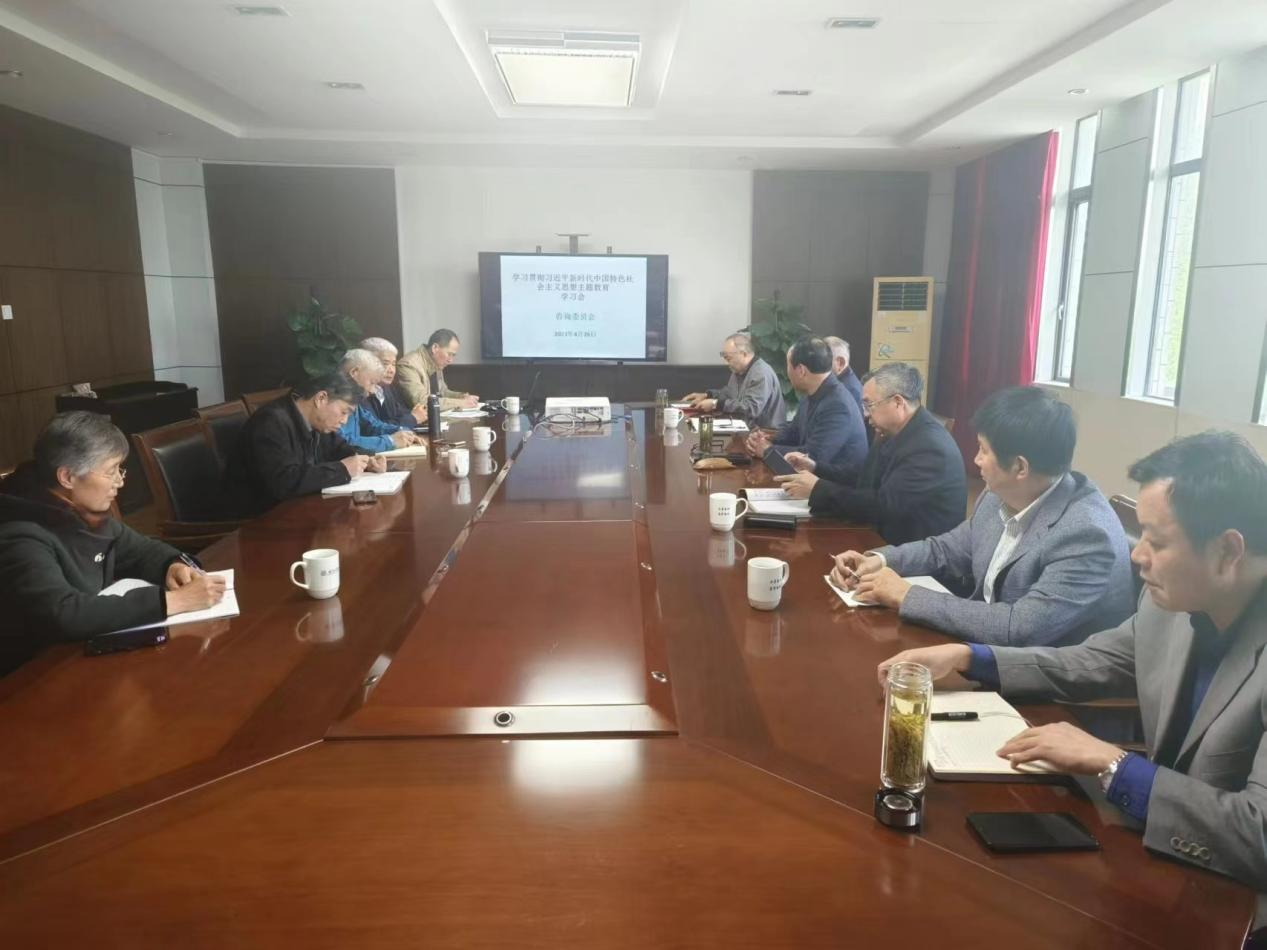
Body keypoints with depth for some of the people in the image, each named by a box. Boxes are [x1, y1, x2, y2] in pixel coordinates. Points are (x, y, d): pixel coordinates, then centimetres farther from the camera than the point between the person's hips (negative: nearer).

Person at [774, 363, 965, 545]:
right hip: (887, 539, 8)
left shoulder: (930, 448, -22)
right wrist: (816, 468, 4)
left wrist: (817, 489, -21)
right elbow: (865, 484, 12)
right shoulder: (892, 433, 6)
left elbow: (883, 506, -26)